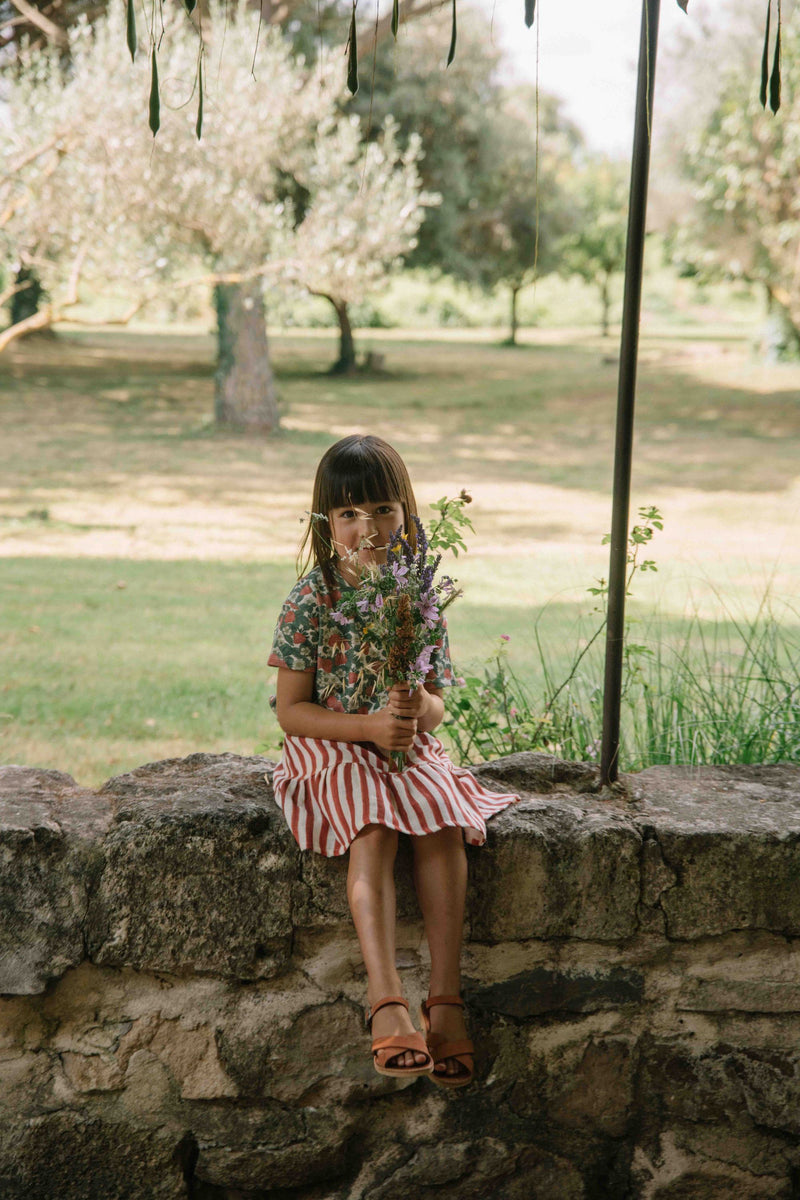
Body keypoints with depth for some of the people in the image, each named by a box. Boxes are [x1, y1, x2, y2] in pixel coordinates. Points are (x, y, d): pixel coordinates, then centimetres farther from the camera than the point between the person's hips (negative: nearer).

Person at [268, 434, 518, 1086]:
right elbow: (291, 710, -9)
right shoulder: (311, 599, -9)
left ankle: (446, 997, -25)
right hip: (331, 746, -3)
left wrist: (421, 708, -21)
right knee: (375, 827, -31)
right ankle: (386, 1000, -37)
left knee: (442, 822, -26)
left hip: (408, 746, 3)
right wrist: (368, 725, -21)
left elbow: (437, 704, 4)